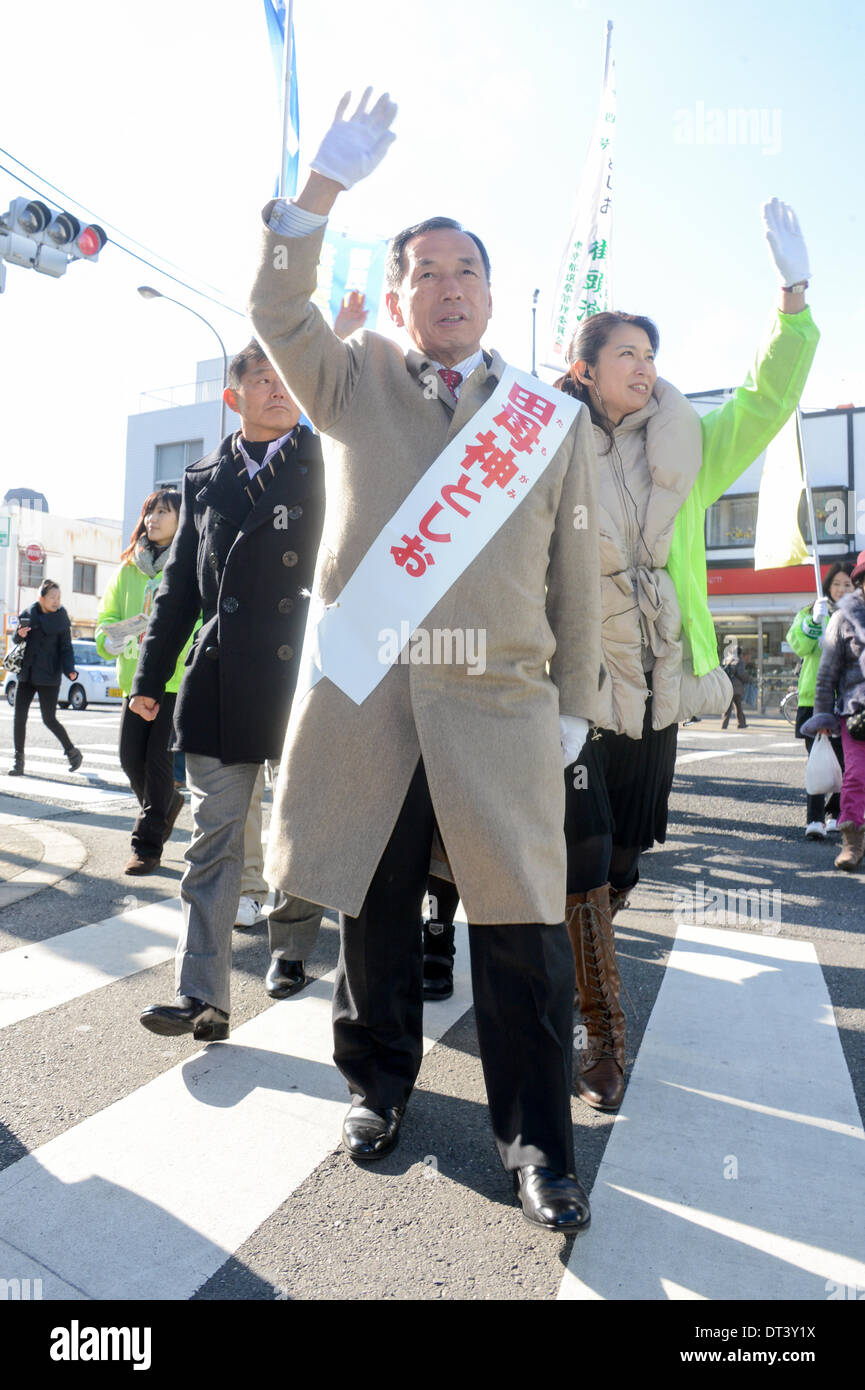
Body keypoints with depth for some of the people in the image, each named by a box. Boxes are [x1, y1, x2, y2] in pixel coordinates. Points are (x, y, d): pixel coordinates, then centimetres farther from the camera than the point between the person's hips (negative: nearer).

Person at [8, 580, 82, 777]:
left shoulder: (61, 618, -3)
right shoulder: (29, 613, 4)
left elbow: (66, 649, -1)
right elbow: (17, 640, 14)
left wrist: (70, 670, -17)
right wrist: (19, 634, -10)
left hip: (48, 676, -3)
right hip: (26, 674, 4)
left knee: (49, 719, -2)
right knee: (19, 717, 0)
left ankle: (72, 752, 18)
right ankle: (18, 760, 10)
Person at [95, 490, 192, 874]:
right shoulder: (129, 568, 15)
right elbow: (107, 615, 15)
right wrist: (110, 638, -7)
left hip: (179, 680, -5)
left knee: (159, 757, -6)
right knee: (130, 758, 3)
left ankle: (148, 844, 6)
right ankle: (167, 804, 34)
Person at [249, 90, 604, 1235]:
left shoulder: (556, 422, 12)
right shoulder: (353, 386, 16)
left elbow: (576, 578, 9)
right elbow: (276, 309, 2)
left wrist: (574, 706, 6)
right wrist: (325, 183, -8)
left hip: (499, 707, 0)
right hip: (363, 697, 1)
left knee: (522, 930, 1)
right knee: (374, 910, 11)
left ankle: (536, 1140, 21)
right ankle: (381, 1084, 34)